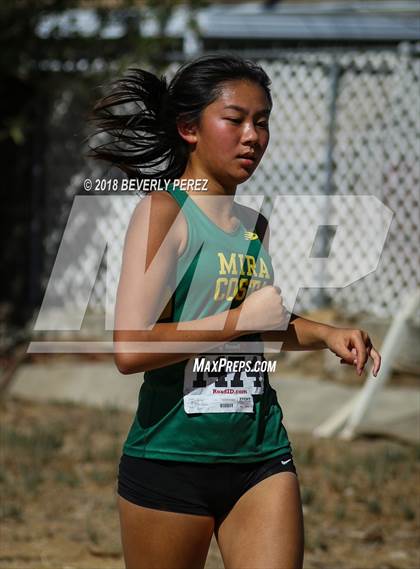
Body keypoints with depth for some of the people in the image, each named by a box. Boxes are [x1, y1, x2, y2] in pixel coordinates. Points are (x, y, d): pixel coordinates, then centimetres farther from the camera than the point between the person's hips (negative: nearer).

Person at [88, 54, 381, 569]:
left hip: (261, 456, 6)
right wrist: (241, 319, -17)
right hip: (171, 461, -6)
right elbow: (130, 349, -23)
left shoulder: (254, 225, 10)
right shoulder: (164, 211, -11)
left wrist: (324, 334, 11)